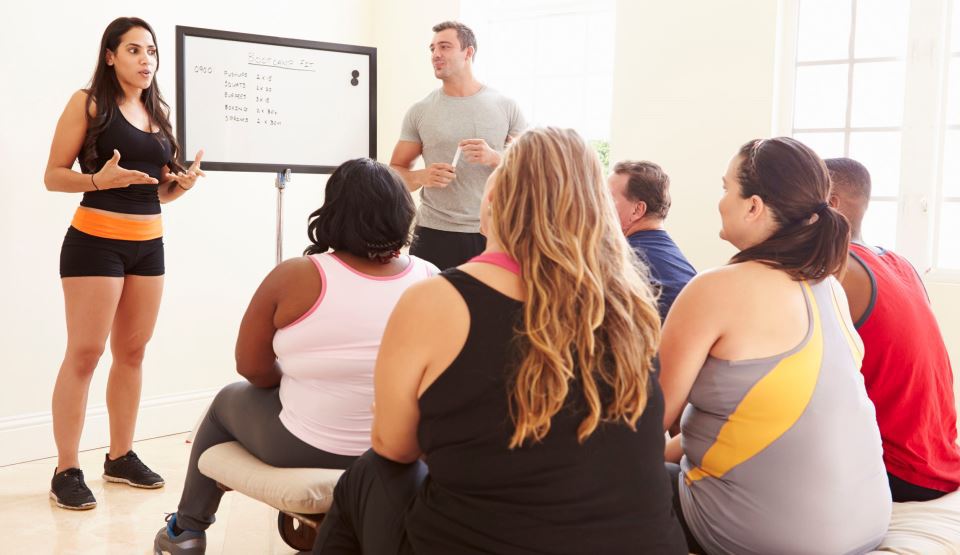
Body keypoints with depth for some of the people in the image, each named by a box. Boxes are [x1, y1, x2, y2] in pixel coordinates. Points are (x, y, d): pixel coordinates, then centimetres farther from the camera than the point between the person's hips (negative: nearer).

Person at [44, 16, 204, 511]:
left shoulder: (160, 111, 13)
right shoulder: (88, 102, -4)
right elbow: (53, 176, -6)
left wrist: (183, 183, -1)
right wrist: (99, 179, -23)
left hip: (149, 243, 6)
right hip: (96, 241, -6)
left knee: (132, 352, 9)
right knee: (84, 353, -6)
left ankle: (121, 457, 20)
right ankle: (66, 471, 1)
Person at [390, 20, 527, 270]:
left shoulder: (506, 107, 3)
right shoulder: (419, 112, 5)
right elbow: (396, 172, 9)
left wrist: (494, 158, -16)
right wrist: (422, 177, -13)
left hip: (492, 233, 0)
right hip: (434, 234, 1)